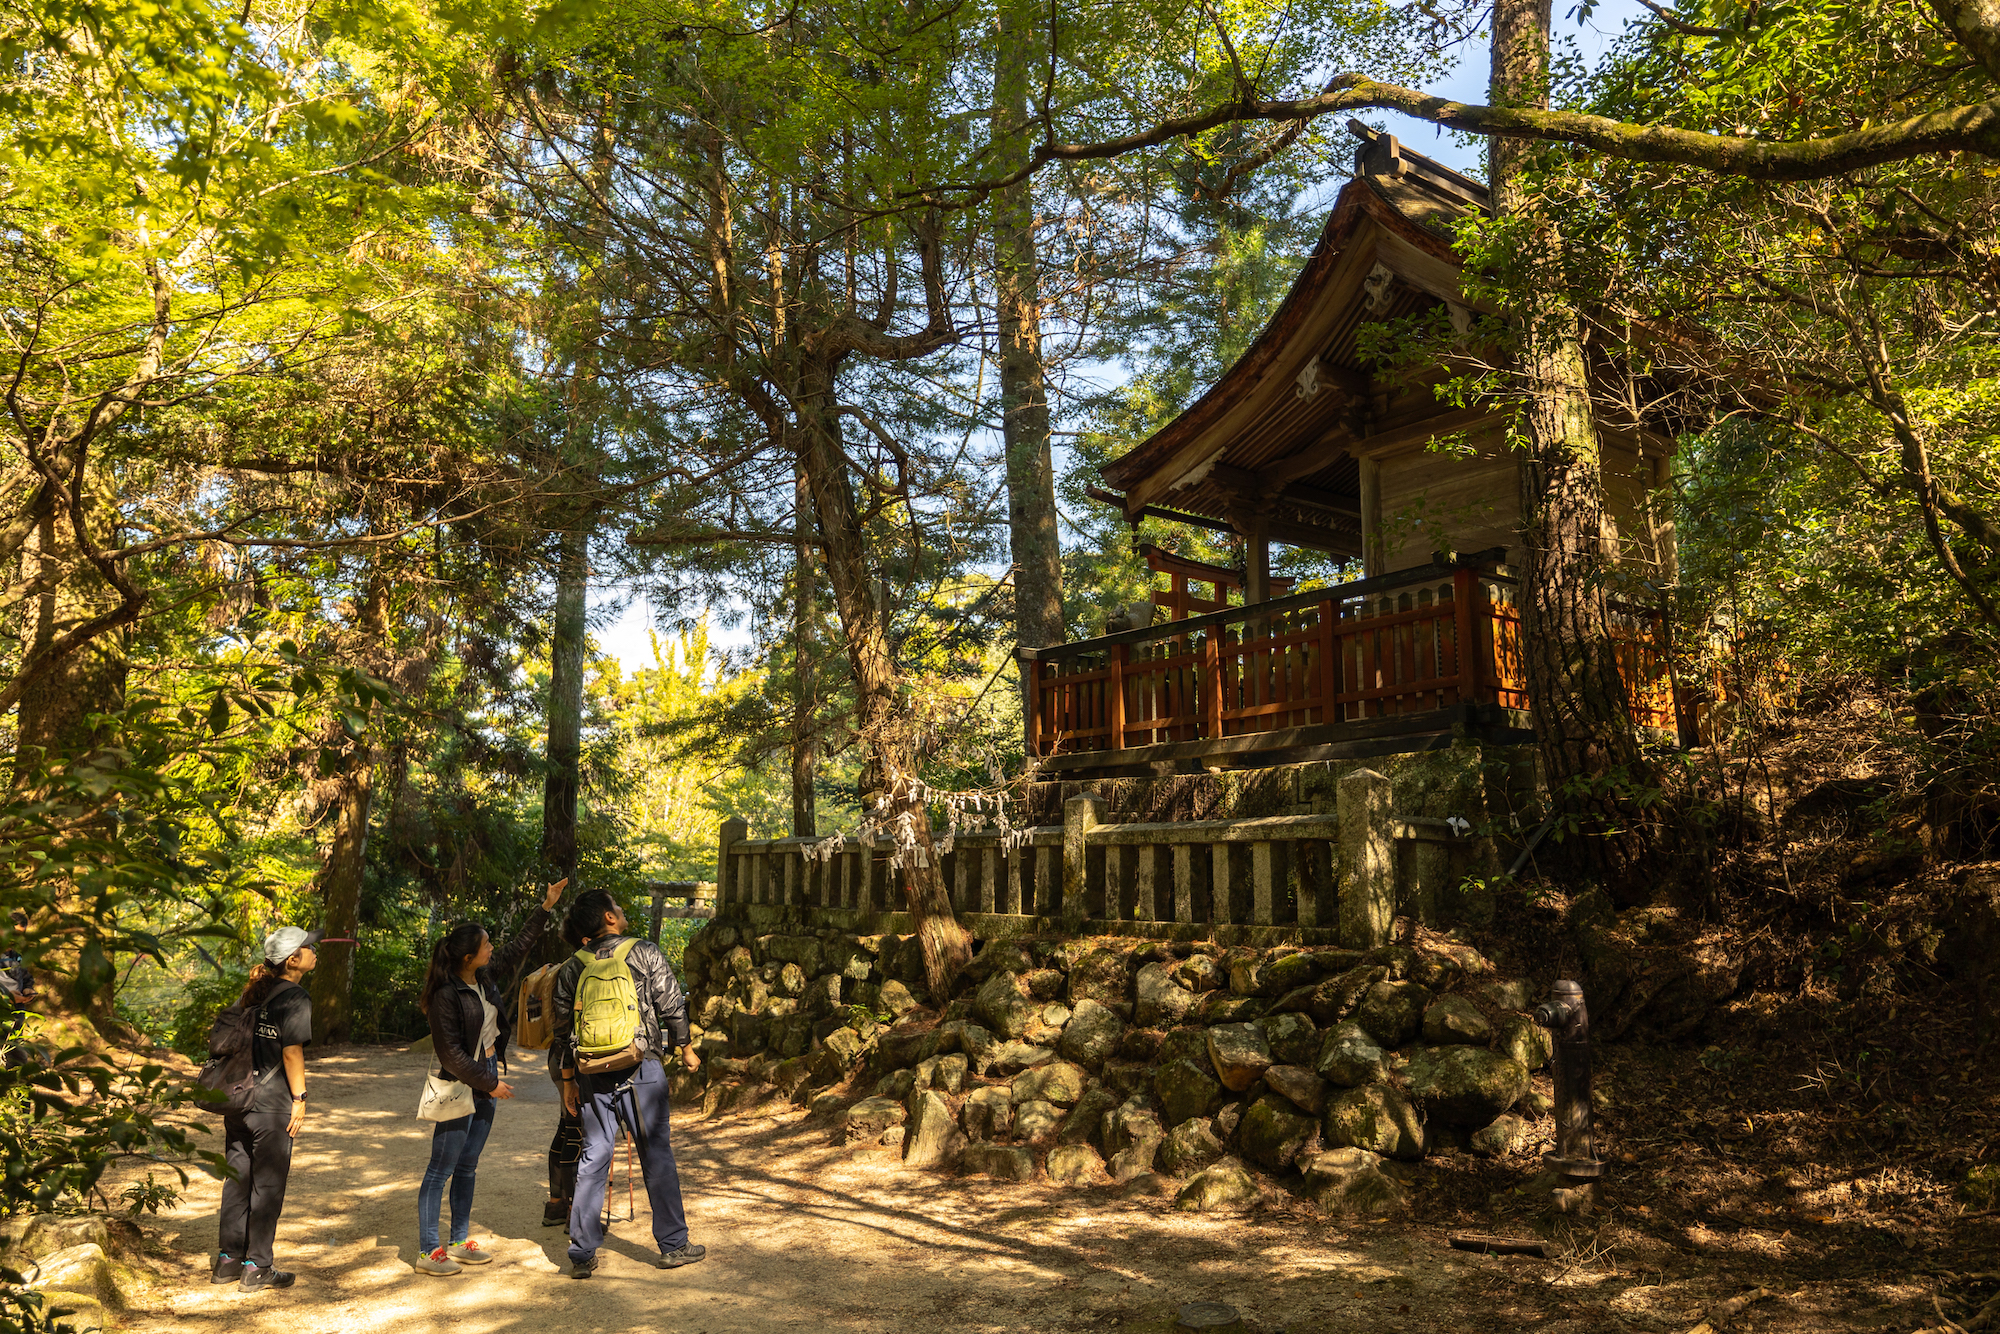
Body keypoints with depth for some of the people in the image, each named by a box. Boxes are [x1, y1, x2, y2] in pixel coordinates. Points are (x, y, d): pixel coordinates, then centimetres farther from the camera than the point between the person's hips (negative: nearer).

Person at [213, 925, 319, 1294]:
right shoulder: (295, 998, -14)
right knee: (267, 1185, 4)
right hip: (272, 1105, -7)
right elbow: (291, 1053, -16)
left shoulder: (252, 993, 9)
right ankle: (257, 1267, 11)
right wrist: (299, 1098, -9)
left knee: (237, 1179, 16)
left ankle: (228, 1260, 25)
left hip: (237, 1099, 7)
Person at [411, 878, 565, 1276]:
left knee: (468, 1166, 15)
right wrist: (489, 1084, -15)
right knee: (442, 1169, 0)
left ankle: (459, 1242, 24)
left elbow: (518, 946, 17)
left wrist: (546, 907, 16)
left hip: (486, 1079, 8)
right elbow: (450, 1053, -19)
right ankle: (427, 1251, 9)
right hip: (460, 1084, -8)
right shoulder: (445, 995, -21)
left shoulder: (484, 974, 2)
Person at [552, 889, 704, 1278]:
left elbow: (563, 1029, 9)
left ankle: (582, 1253, 13)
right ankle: (673, 1245, 15)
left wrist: (568, 1081, 19)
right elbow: (672, 1007, -3)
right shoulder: (646, 954, -5)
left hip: (592, 1073, 3)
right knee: (656, 1155, 6)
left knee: (593, 1157, 11)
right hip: (641, 1069, -3)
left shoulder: (572, 968, 6)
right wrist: (686, 1050, 12)